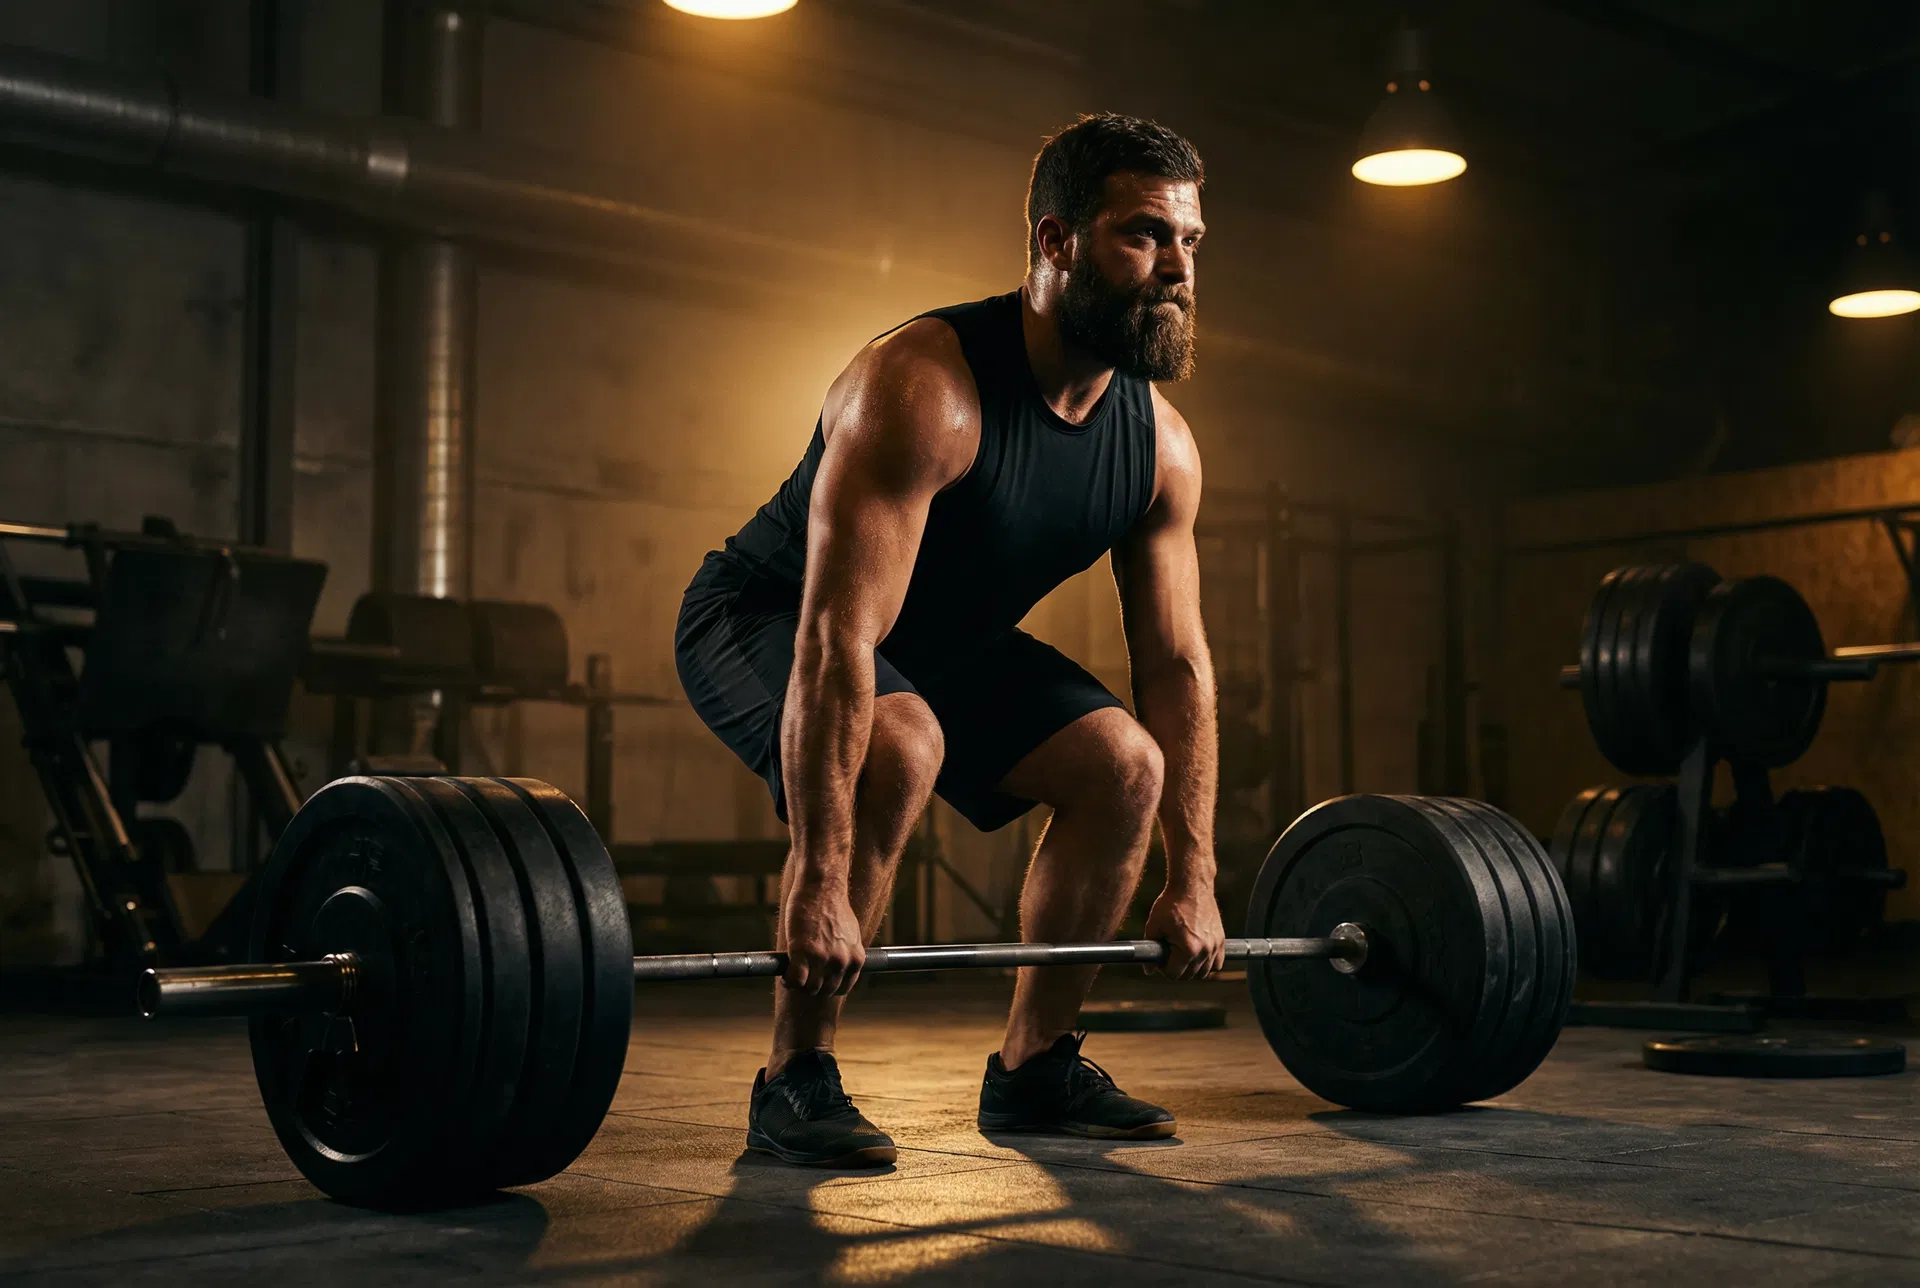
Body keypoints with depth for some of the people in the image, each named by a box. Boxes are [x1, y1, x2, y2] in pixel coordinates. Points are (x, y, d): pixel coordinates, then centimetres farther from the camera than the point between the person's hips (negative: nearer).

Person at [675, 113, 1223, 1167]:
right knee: (896, 750, -35)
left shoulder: (1159, 445, -11)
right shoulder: (925, 388, -33)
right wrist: (818, 883, -43)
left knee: (1125, 763, -5)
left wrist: (1193, 877, -5)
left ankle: (1033, 1066, 9)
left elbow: (1177, 663, -4)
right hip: (764, 618, -7)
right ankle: (794, 1080, -19)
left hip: (943, 638, 7)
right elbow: (837, 638, -39)